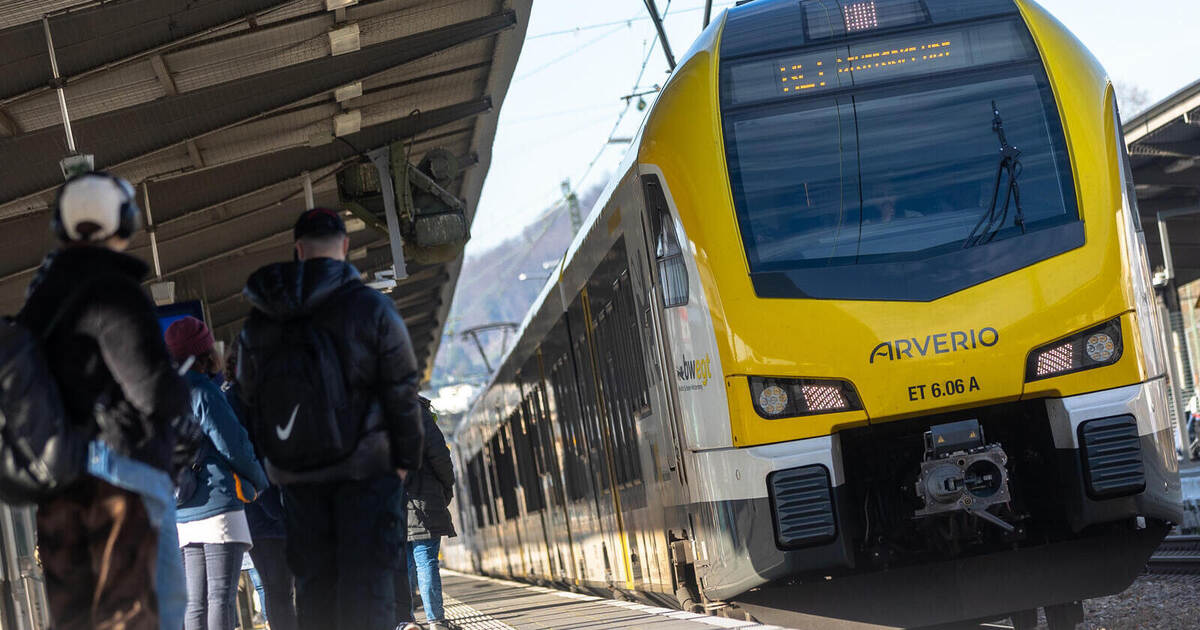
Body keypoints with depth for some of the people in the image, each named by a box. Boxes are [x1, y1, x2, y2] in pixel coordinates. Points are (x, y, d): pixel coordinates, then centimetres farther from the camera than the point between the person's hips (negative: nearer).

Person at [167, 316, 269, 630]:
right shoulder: (203, 392, -6)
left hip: (186, 517, 7)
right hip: (219, 505, -7)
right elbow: (232, 446, -8)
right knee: (222, 595, -12)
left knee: (196, 603, 3)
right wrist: (260, 480, 6)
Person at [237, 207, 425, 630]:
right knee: (366, 582, -6)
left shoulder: (258, 323, 8)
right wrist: (406, 458, 3)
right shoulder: (372, 308, -5)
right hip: (366, 468, -4)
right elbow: (402, 392, -6)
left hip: (296, 474, 4)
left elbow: (249, 400, 9)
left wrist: (274, 460, 14)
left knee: (313, 583, 9)